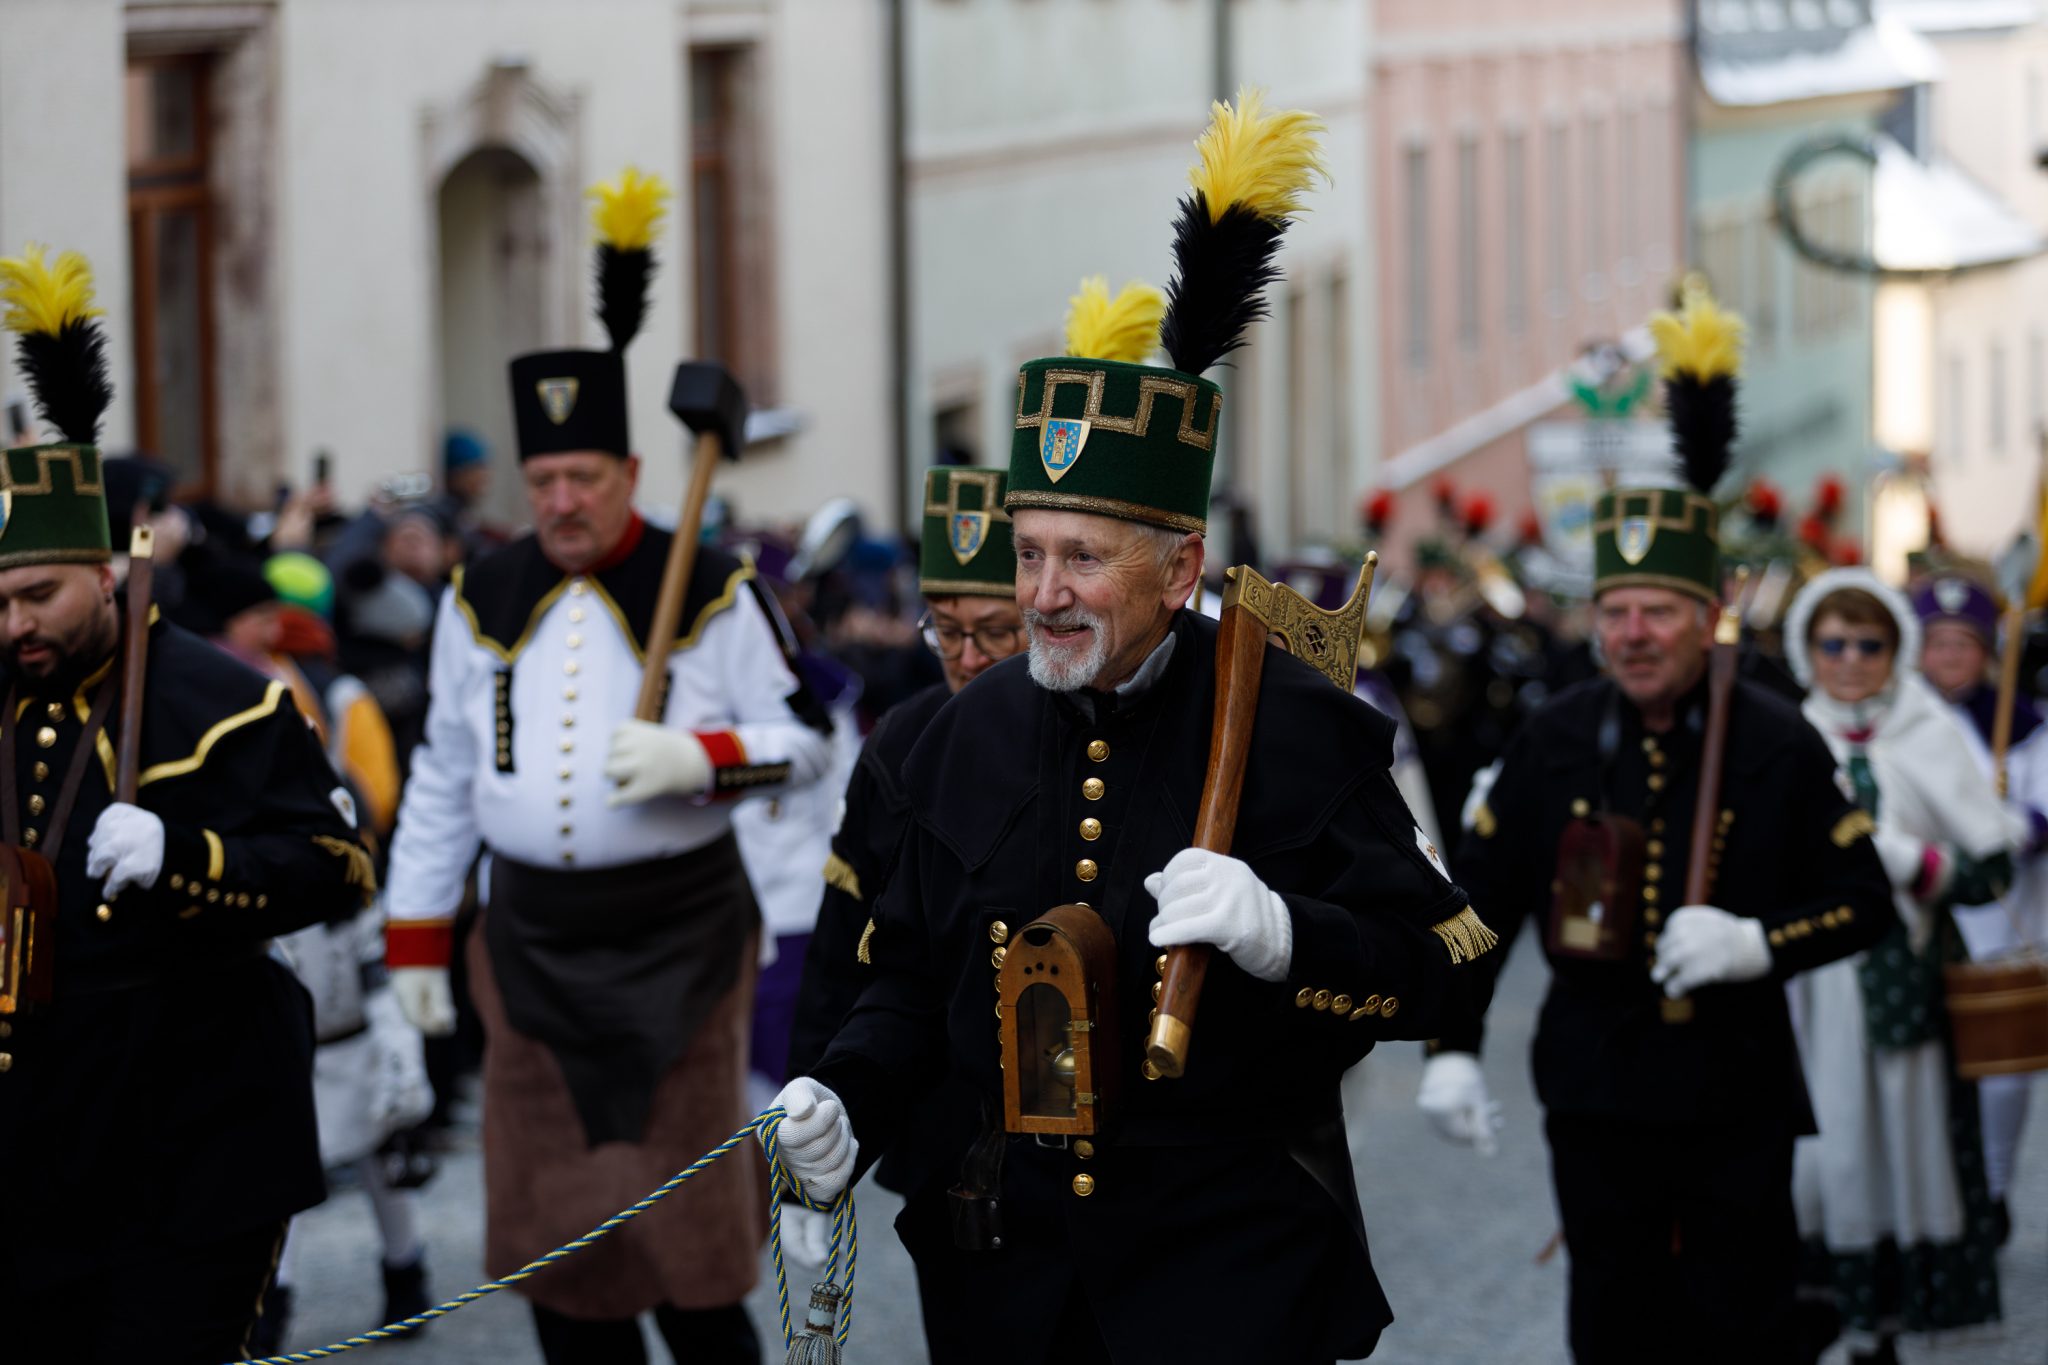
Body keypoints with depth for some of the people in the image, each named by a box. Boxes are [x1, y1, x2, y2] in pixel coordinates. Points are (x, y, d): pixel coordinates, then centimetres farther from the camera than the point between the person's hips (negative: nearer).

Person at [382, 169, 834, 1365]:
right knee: (557, 1237, 4)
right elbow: (444, 782, 13)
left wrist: (698, 758, -19)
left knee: (689, 1233, -4)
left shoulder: (711, 594, -2)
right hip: (534, 941, 3)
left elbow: (806, 740, 0)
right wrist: (418, 941, 11)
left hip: (682, 939, -3)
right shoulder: (482, 604, 8)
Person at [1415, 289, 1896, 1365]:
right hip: (1596, 1095, 2)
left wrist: (1759, 944, -17)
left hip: (1739, 1102, -2)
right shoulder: (1555, 742, 3)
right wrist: (1451, 1047, 0)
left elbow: (1866, 903, 0)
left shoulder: (1779, 747, -3)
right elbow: (1478, 900, 9)